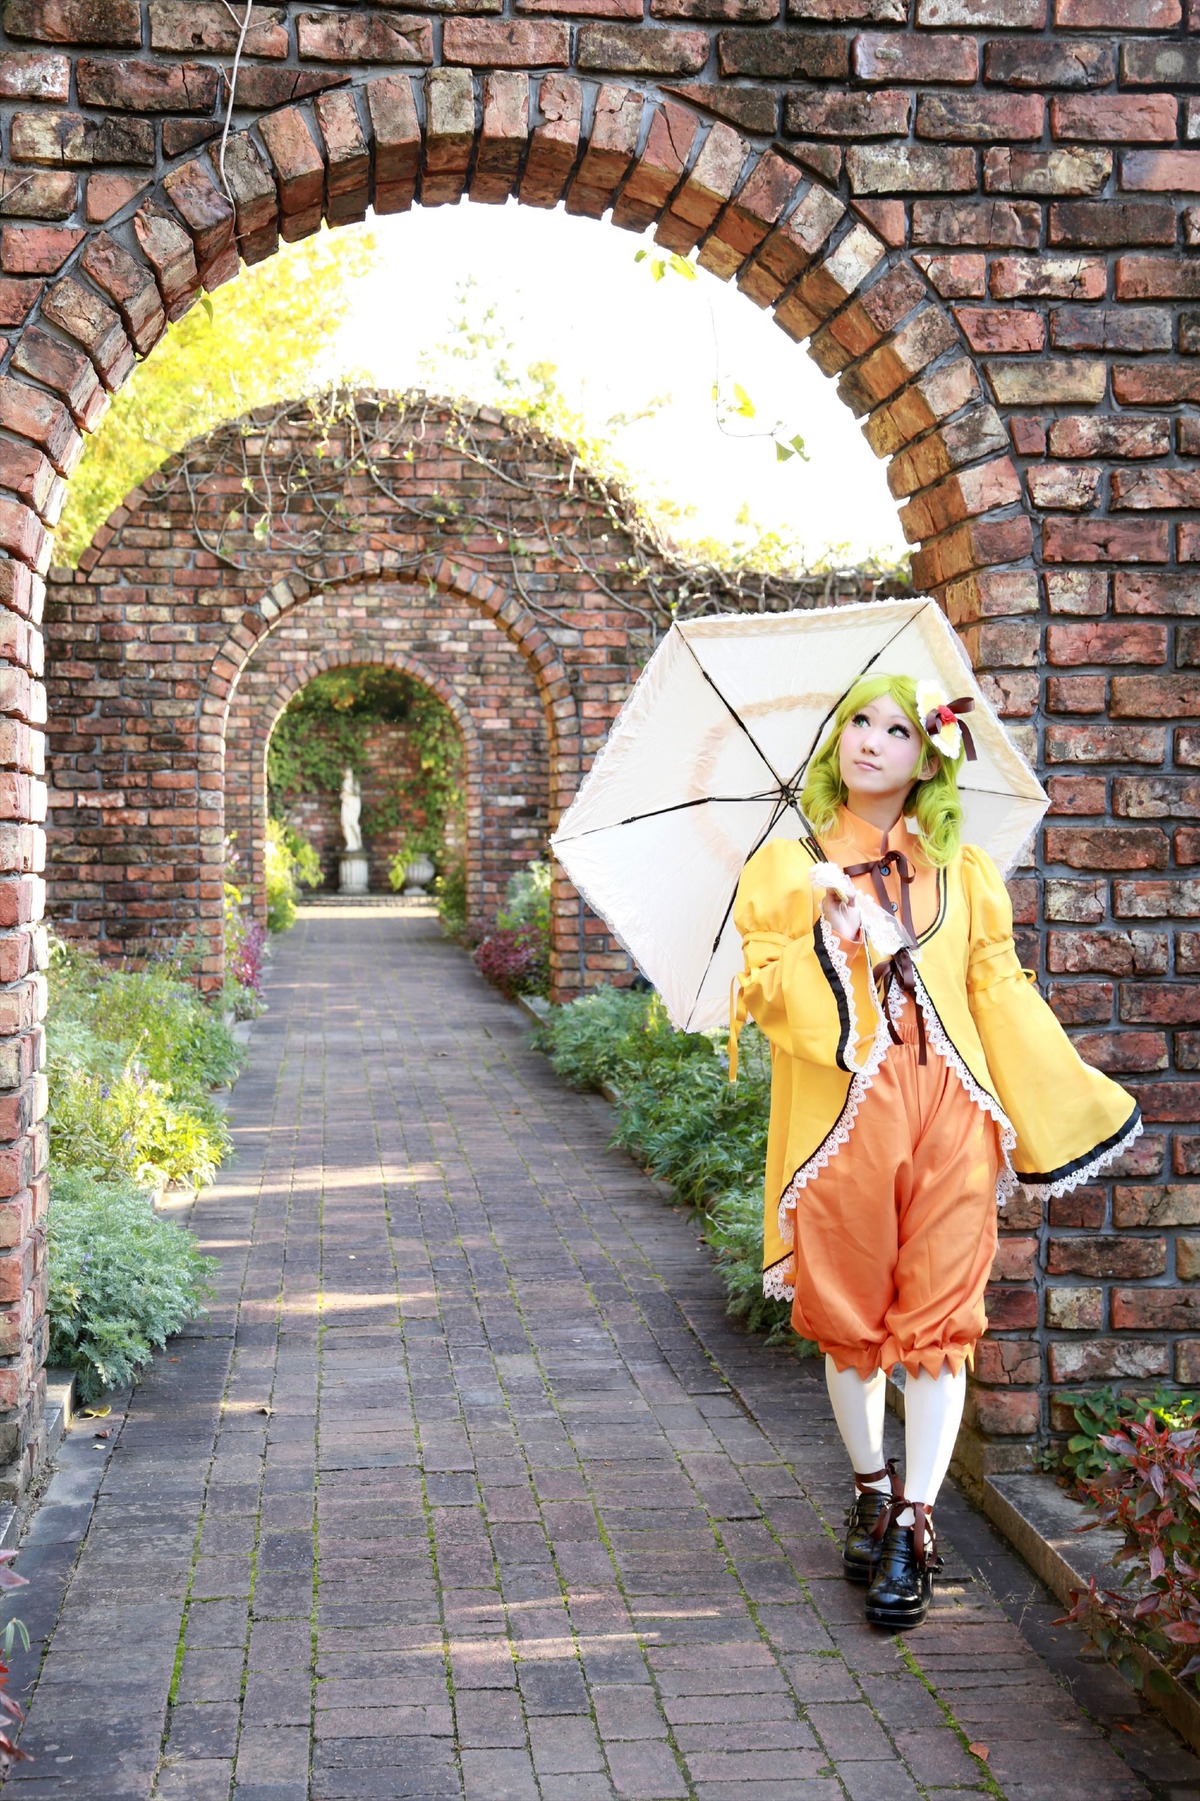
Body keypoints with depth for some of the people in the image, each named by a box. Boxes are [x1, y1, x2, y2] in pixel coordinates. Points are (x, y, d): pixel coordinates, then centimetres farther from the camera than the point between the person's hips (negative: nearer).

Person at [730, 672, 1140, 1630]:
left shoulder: (963, 872, 13)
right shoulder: (787, 867, 8)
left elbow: (1003, 992, 13)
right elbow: (763, 992, -1)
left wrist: (1050, 1114, 8)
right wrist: (830, 940, -16)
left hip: (949, 1117, 1)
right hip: (843, 1120, -1)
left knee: (938, 1320, -2)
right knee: (850, 1322, 7)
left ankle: (913, 1524, 8)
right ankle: (871, 1491, 28)